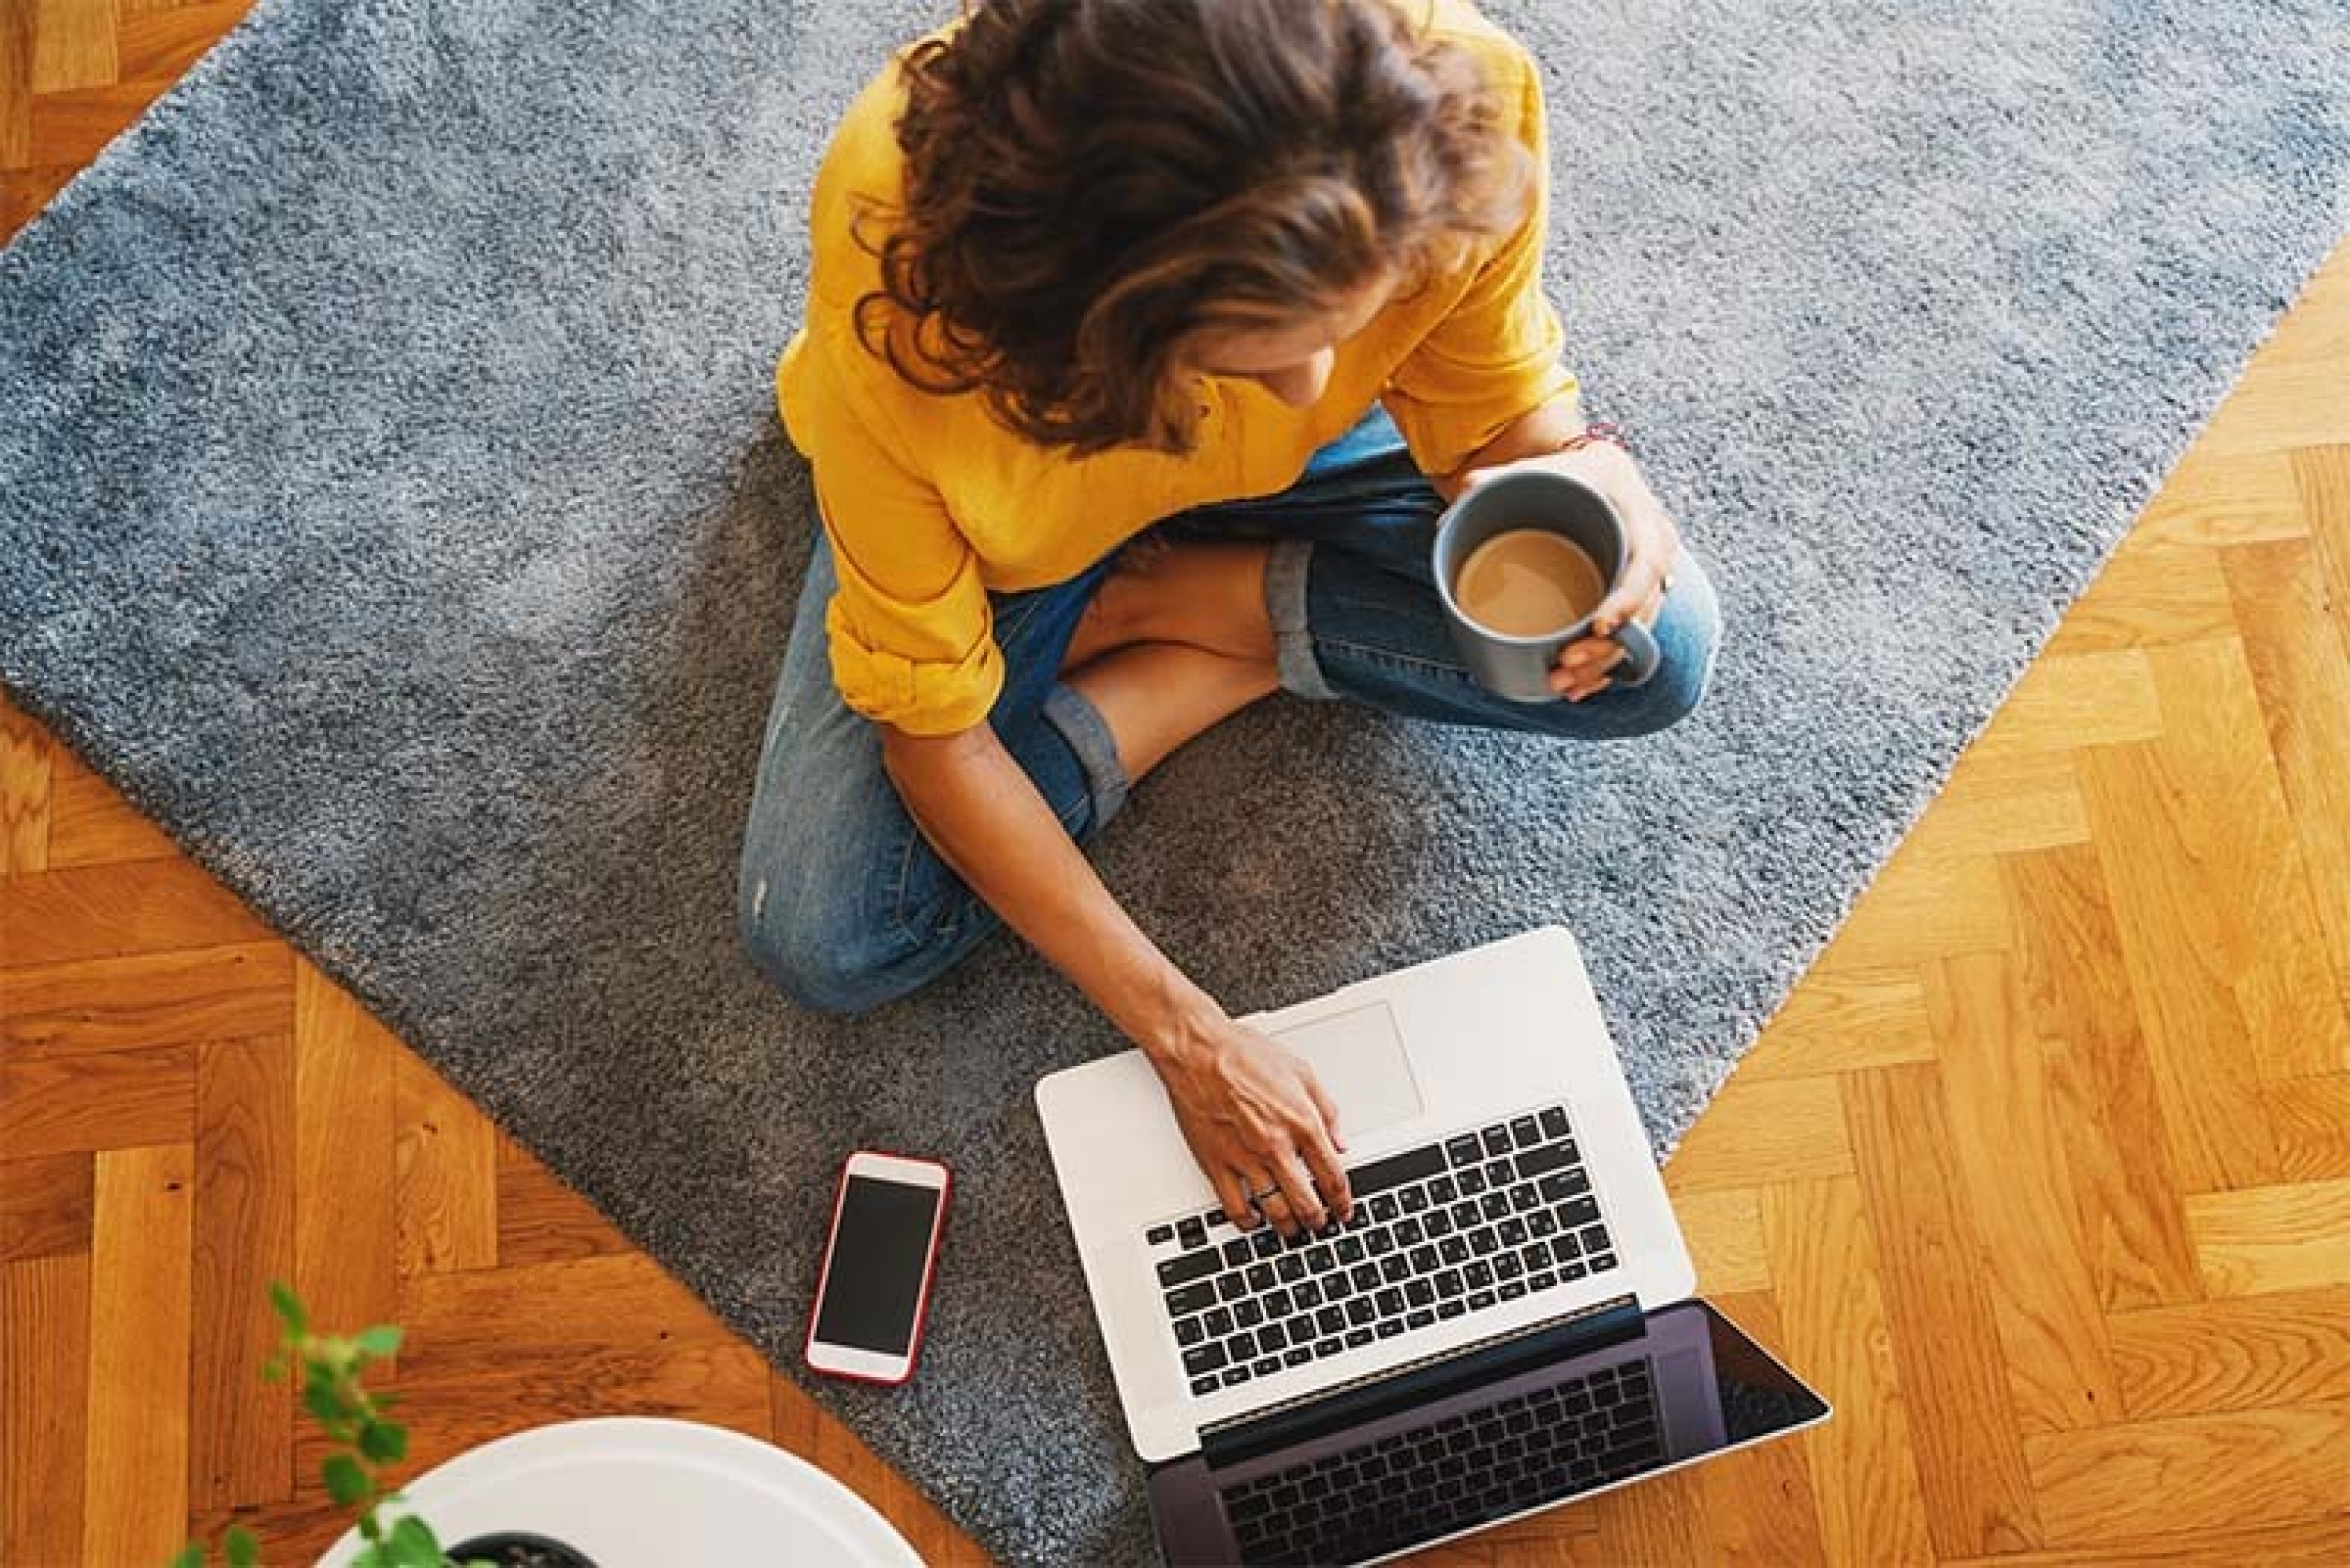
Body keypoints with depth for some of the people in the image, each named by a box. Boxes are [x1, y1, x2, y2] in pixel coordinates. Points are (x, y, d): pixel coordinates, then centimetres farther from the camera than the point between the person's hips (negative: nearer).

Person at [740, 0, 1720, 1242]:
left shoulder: (1453, 107, -36)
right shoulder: (899, 271, -41)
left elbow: (1496, 420, -16)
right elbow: (932, 729, -28)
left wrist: (1578, 482, -42)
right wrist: (1185, 1037, -26)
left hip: (1277, 478, 2)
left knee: (1657, 652, -14)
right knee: (826, 941, -19)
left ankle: (1163, 604, -2)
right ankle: (1240, 650, -1)